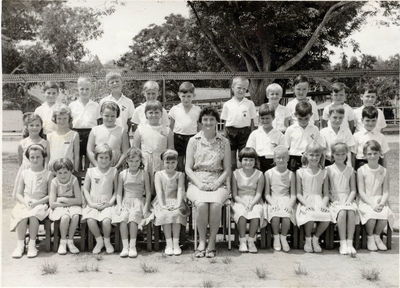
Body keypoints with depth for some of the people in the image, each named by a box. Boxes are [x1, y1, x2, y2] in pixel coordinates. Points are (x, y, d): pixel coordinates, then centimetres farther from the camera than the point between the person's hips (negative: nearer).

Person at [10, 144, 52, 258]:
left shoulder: (48, 174, 3)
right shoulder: (24, 173, 11)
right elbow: (18, 194, 10)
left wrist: (37, 202, -14)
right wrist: (25, 202, -10)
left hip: (40, 204, -2)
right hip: (24, 203, 2)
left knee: (33, 216, -34)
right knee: (22, 217, -31)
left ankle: (32, 244, -18)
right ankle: (20, 245, -17)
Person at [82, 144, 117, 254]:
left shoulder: (113, 171, 6)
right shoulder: (90, 171, 7)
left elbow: (117, 190, 6)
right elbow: (85, 189, 8)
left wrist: (110, 202, -7)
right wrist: (91, 203, -3)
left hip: (107, 204, -1)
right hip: (93, 204, 1)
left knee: (106, 220, -29)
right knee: (90, 220, -28)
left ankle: (107, 240, 2)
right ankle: (99, 240, 0)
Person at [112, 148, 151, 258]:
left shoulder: (144, 174, 7)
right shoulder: (122, 174, 11)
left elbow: (148, 193, 7)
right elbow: (119, 192, 10)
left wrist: (146, 206, -6)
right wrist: (119, 205, -4)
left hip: (139, 201, -1)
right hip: (125, 202, 1)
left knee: (133, 217, -31)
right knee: (123, 217, -28)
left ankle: (133, 246, -24)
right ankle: (125, 247, -25)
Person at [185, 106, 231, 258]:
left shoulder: (224, 142, 9)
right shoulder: (193, 141, 9)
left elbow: (227, 169, 7)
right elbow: (188, 168, 5)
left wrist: (217, 183, -9)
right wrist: (199, 183, -10)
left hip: (218, 183, 0)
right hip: (197, 182, 0)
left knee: (216, 204, -32)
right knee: (201, 204, -31)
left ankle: (212, 243, -15)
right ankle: (202, 242, -14)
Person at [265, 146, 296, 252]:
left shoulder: (291, 174, 8)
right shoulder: (268, 173, 5)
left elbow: (293, 194, 4)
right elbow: (267, 193, 3)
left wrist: (290, 204, -14)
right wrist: (272, 203, -14)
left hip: (286, 200, 1)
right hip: (273, 200, -1)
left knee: (286, 217, -28)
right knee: (275, 217, -30)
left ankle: (283, 237, 1)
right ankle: (276, 237, -2)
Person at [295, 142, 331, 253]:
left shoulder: (323, 173, 11)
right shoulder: (300, 172, 5)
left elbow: (326, 194, 8)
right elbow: (298, 193, 2)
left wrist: (324, 204, -11)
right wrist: (306, 204, -14)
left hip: (319, 202, 2)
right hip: (305, 202, -2)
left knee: (327, 218, -28)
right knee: (310, 216, -33)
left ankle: (315, 238, 1)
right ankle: (308, 240, -3)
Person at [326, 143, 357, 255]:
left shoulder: (350, 170, 13)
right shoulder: (328, 169, 6)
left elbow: (353, 190, 10)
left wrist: (349, 200, -7)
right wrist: (333, 200, -9)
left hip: (347, 200, 2)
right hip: (334, 201, -2)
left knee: (351, 212, -31)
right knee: (342, 212, -33)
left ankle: (350, 243, -28)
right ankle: (343, 243, -29)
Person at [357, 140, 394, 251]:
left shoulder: (384, 171, 7)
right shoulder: (361, 170, -1)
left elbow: (386, 192, 3)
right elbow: (361, 192, -6)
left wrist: (381, 203, -16)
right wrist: (372, 204, -18)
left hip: (380, 201, 3)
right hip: (365, 202, -2)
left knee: (385, 215, -27)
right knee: (371, 215, -31)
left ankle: (377, 235, 4)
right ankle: (370, 237, -1)